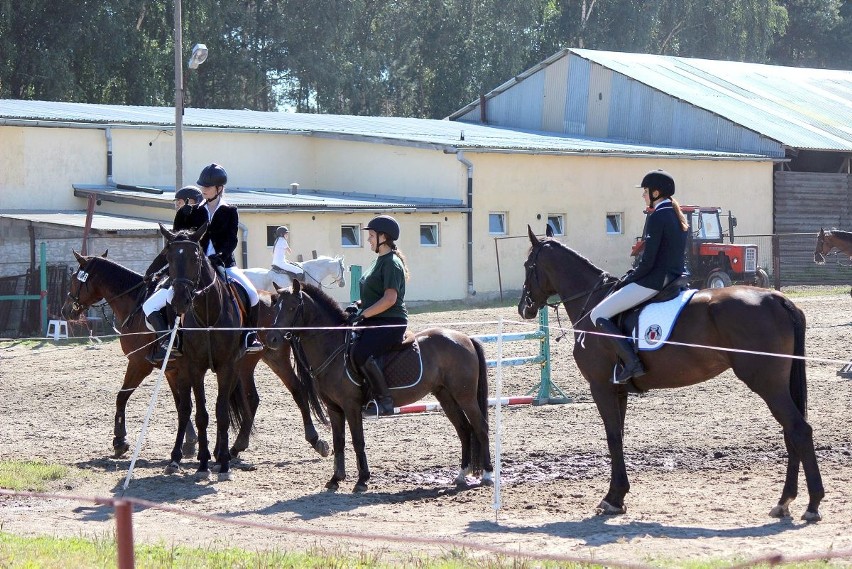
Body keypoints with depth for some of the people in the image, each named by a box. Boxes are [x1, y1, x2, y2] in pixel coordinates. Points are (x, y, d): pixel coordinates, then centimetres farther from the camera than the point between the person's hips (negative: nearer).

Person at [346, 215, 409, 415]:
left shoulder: (391, 263, -13)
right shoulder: (380, 261, 18)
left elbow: (390, 298, -22)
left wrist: (363, 314, -21)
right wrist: (358, 305, 10)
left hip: (390, 323, -11)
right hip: (375, 322, 11)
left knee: (361, 354, -31)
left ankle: (385, 400, -23)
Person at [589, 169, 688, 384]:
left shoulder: (657, 217, -15)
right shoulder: (678, 216, 14)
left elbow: (648, 261, -19)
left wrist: (629, 277, -2)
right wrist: (634, 275, 18)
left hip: (654, 281, -10)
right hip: (676, 277, 10)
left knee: (598, 315, -6)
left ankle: (631, 363, -18)